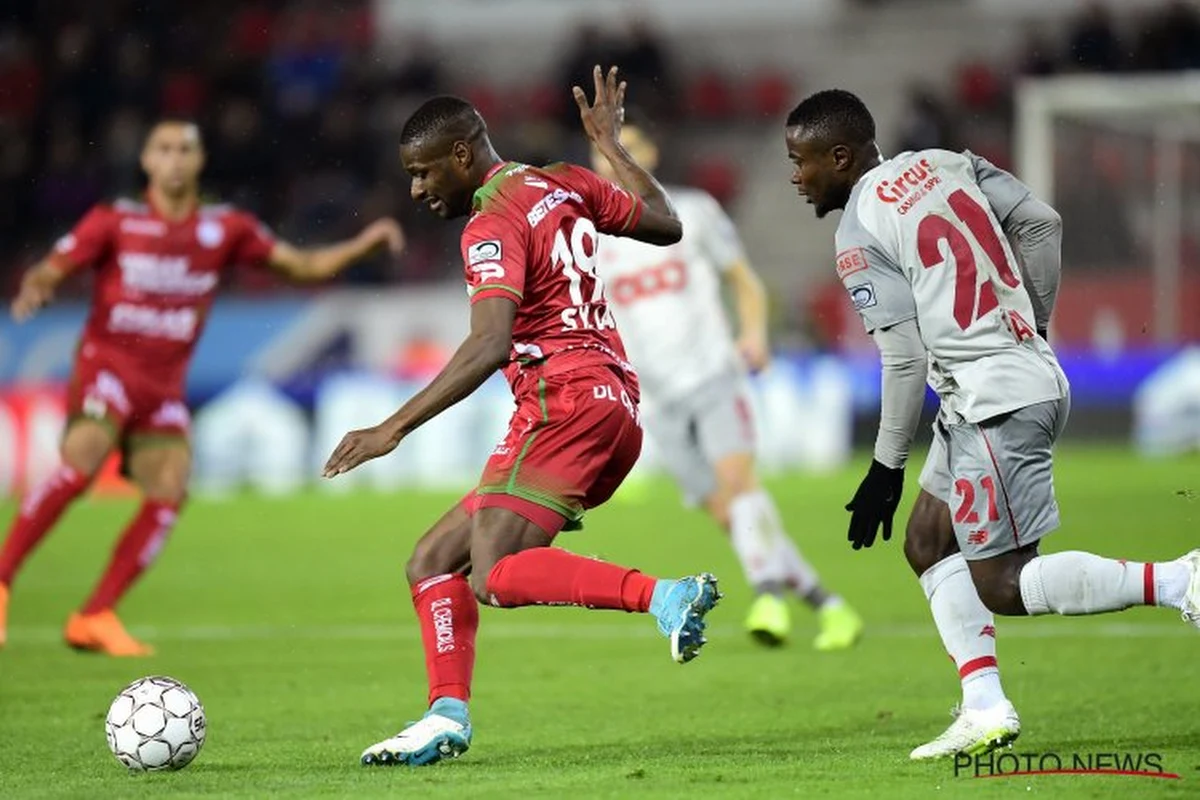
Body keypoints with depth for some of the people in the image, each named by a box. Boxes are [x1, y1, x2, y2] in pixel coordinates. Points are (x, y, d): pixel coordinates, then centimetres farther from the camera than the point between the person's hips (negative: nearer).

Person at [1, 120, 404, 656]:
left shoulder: (225, 229, 7)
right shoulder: (115, 222, -1)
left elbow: (303, 265, 12)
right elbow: (50, 272, -3)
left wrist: (366, 242, -2)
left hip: (164, 385, 4)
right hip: (108, 365, -4)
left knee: (170, 492, -11)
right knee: (80, 465, -27)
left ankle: (94, 617, -2)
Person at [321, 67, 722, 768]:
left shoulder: (493, 226, -10)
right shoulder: (566, 186, 16)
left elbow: (490, 345, -24)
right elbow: (665, 224, 29)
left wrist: (394, 429, -25)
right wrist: (610, 141, 40)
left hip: (566, 404, -10)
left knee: (494, 575, -23)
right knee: (432, 562, 10)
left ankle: (663, 596, -32)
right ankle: (448, 715, -2)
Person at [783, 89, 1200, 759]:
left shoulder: (860, 234, -11)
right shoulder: (943, 164, 11)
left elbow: (907, 357, -13)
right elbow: (1043, 224, 10)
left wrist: (887, 466, -4)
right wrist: (1035, 325, 20)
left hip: (994, 401, -10)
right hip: (1035, 372, 10)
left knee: (1001, 585, -3)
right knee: (929, 543, 17)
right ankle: (986, 711, 11)